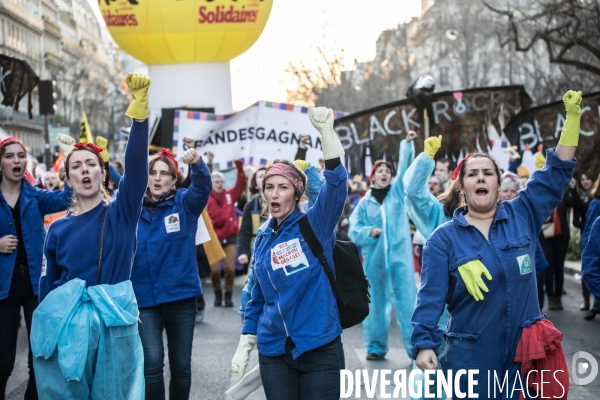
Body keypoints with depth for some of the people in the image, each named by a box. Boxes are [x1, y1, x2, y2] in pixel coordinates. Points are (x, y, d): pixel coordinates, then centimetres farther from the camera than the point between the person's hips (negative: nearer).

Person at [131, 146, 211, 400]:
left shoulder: (185, 204, -1)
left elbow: (203, 188, -21)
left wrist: (197, 164, -42)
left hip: (181, 297, 0)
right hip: (144, 299, 0)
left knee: (181, 364, 10)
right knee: (152, 362, -11)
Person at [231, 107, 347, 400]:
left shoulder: (314, 225, -4)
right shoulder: (263, 241, 9)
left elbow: (336, 180, -20)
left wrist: (325, 131, -31)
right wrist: (244, 346, 10)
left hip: (320, 348, -4)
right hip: (273, 352, 4)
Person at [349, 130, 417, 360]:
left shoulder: (397, 191, 9)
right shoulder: (365, 203, 8)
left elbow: (405, 167, -3)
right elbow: (354, 229, 3)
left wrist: (407, 144, -13)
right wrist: (370, 231, -15)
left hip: (400, 255, -1)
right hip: (375, 258, 1)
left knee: (407, 301, -4)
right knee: (376, 302, 9)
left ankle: (415, 346, -2)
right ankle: (376, 346, 19)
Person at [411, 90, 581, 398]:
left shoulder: (522, 216, 3)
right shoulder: (444, 238, -2)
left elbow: (557, 172, 1)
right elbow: (431, 297, -7)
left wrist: (572, 116, -4)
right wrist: (424, 343, -17)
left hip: (525, 352, 2)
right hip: (471, 358, -2)